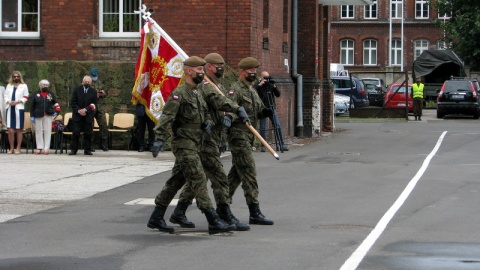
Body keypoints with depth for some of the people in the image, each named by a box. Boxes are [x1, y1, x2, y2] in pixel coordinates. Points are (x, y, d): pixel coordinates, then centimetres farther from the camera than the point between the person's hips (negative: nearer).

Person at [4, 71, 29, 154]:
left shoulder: (24, 86, 8)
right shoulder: (9, 86, 19)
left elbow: (25, 97, 3)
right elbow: (5, 96, 15)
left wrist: (17, 102, -10)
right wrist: (8, 102, -5)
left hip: (19, 109, -2)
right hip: (10, 109, 2)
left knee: (19, 130, 0)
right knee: (10, 130, -5)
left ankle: (18, 148, 4)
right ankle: (11, 148, 3)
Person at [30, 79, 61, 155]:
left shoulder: (51, 94, 11)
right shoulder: (35, 94, 7)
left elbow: (55, 103, 17)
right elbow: (32, 105, 4)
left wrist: (56, 110, 1)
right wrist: (32, 116, -1)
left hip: (48, 115, 0)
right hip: (38, 115, 0)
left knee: (47, 131, -2)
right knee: (38, 131, 2)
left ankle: (46, 148, 0)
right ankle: (39, 147, 8)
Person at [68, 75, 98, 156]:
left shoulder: (93, 91, 5)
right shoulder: (77, 89, 5)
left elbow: (94, 104, 0)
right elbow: (72, 102, 2)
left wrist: (86, 110, -14)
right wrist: (78, 110, -12)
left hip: (88, 116, 1)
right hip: (77, 115, -1)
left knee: (88, 133, 1)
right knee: (75, 133, -3)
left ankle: (87, 150, 7)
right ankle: (73, 149, 1)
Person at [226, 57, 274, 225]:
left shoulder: (252, 91, 18)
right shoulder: (235, 90, -11)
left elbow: (258, 111, 22)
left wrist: (264, 112, 0)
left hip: (249, 136, 10)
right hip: (238, 135, -10)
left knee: (236, 174, 15)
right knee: (249, 173, -11)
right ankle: (254, 213, -12)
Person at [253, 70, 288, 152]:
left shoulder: (270, 84, 10)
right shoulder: (258, 85, -1)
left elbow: (278, 94, 7)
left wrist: (274, 87, -8)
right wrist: (259, 85, -23)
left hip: (272, 108, 3)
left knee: (278, 127, -4)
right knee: (262, 128, -3)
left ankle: (282, 145, -2)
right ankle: (263, 146, 6)